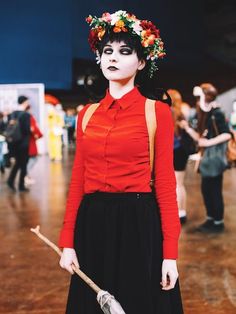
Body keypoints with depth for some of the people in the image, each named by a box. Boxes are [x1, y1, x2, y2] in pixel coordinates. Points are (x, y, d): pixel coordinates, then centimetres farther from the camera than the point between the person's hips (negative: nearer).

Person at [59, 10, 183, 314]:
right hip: (93, 225, 4)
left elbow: (165, 183, -8)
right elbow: (78, 180, 7)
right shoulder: (87, 114, 8)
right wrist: (67, 242, 2)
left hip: (140, 224, -4)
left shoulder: (157, 112, -4)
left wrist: (170, 253, -12)